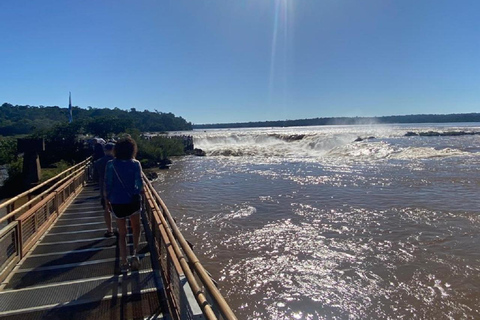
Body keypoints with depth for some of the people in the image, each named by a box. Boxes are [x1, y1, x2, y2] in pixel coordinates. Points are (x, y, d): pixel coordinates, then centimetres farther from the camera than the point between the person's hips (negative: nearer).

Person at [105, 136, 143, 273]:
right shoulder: (135, 164, -7)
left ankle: (123, 263, 17)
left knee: (122, 233, 15)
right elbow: (139, 183, -9)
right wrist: (140, 191, 12)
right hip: (132, 200, -1)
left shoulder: (111, 164, -4)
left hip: (117, 202, 1)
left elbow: (108, 184, -3)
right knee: (136, 228, 23)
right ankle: (135, 254, 7)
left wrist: (109, 199, 9)